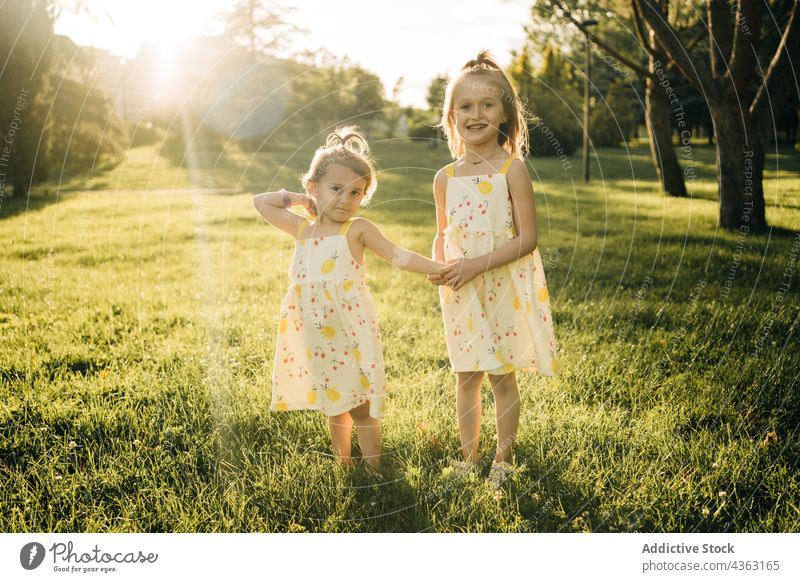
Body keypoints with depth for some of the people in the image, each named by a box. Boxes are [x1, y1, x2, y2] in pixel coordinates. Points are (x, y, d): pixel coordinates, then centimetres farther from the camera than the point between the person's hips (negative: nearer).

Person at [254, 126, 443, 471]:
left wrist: (437, 268, -21)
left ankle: (373, 472, 14)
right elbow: (262, 202, 16)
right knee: (333, 407, 16)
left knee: (360, 407, 2)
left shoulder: (357, 230, -6)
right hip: (315, 337, 5)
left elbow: (398, 256, -10)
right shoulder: (302, 230, 6)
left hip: (350, 333, -4)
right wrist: (295, 198, 9)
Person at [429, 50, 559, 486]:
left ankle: (503, 458, 25)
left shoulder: (512, 170, -10)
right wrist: (438, 268, -7)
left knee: (502, 377, 8)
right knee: (466, 377, 11)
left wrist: (476, 264, -20)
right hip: (460, 293, 4)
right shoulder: (445, 178, 2)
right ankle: (469, 456, 27)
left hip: (503, 288, -3)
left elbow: (527, 238, -14)